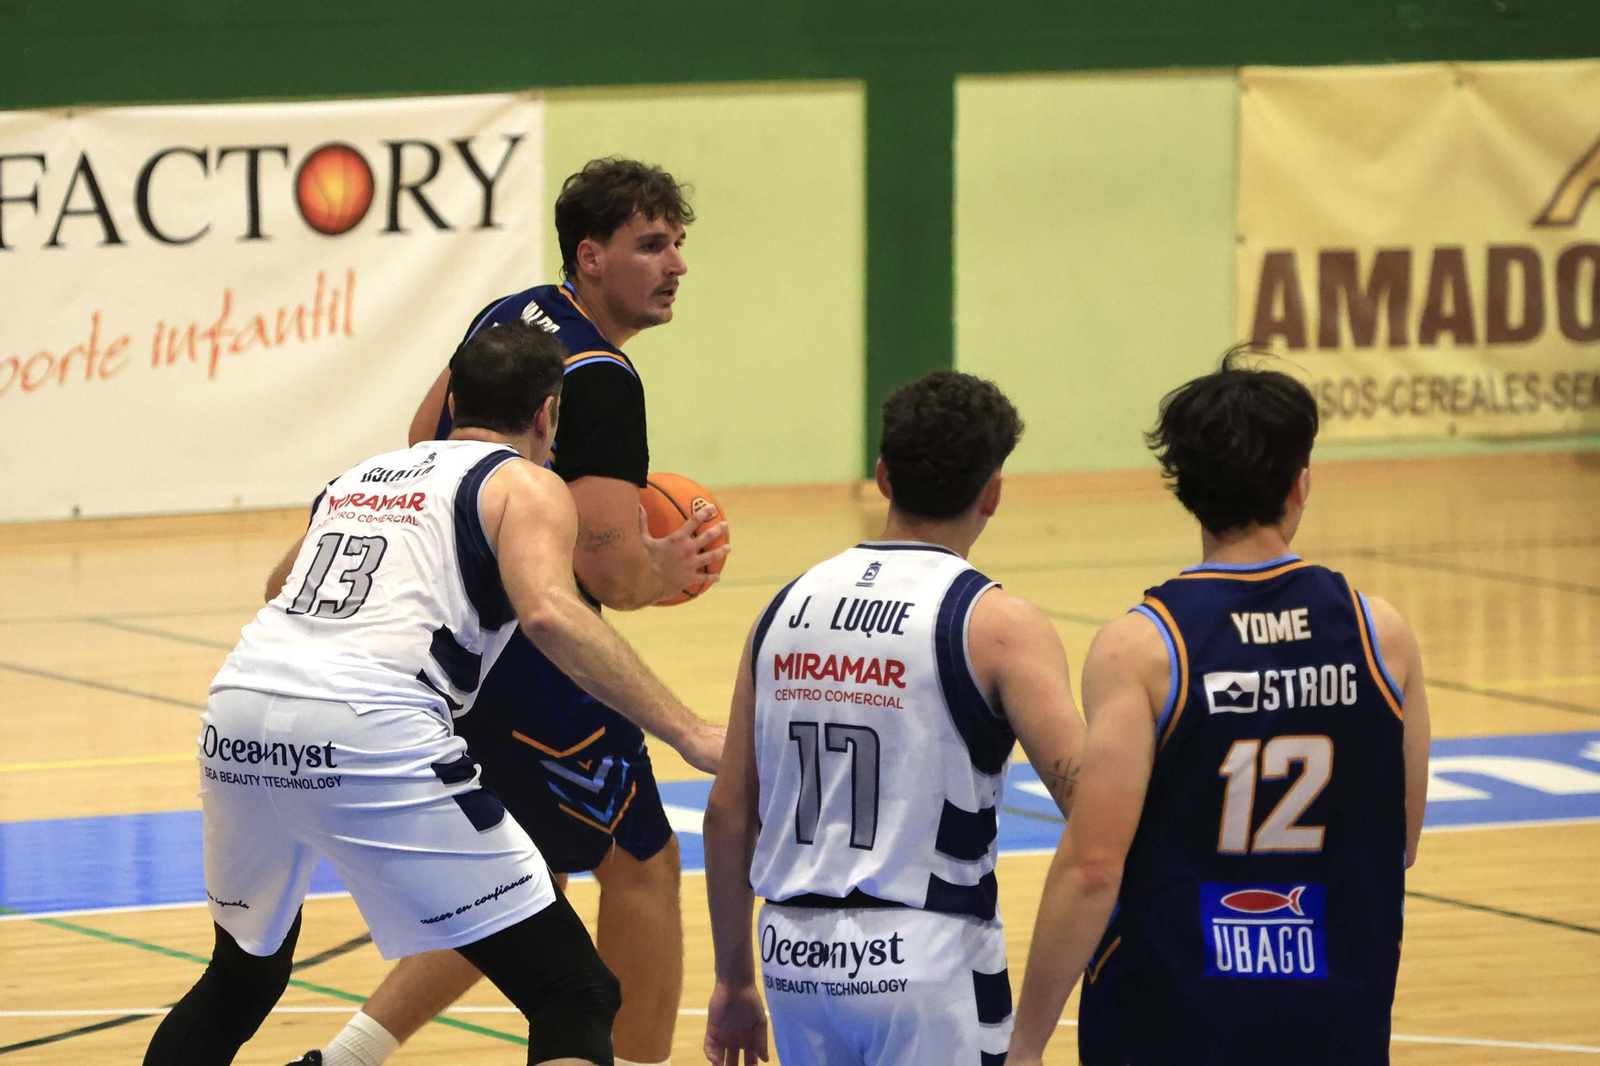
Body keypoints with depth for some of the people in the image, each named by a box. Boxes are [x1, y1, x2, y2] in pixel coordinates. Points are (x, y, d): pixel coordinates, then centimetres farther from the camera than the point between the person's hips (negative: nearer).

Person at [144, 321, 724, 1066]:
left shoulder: (360, 476, 29)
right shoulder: (526, 486, 10)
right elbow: (549, 614, -11)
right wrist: (688, 733, -12)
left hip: (237, 722, 7)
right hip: (367, 730, -7)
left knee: (242, 981, 32)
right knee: (575, 998, -1)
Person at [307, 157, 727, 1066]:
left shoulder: (512, 316, 9)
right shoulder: (601, 382, -20)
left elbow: (427, 440, 22)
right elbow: (614, 574, -24)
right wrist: (668, 566, -3)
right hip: (530, 665, -10)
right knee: (643, 863, 3)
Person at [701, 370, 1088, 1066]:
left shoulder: (787, 608, 9)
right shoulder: (996, 624, -7)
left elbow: (728, 814, 12)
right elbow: (1088, 801, -18)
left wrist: (734, 979, 20)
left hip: (796, 957, 5)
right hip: (928, 960, -5)